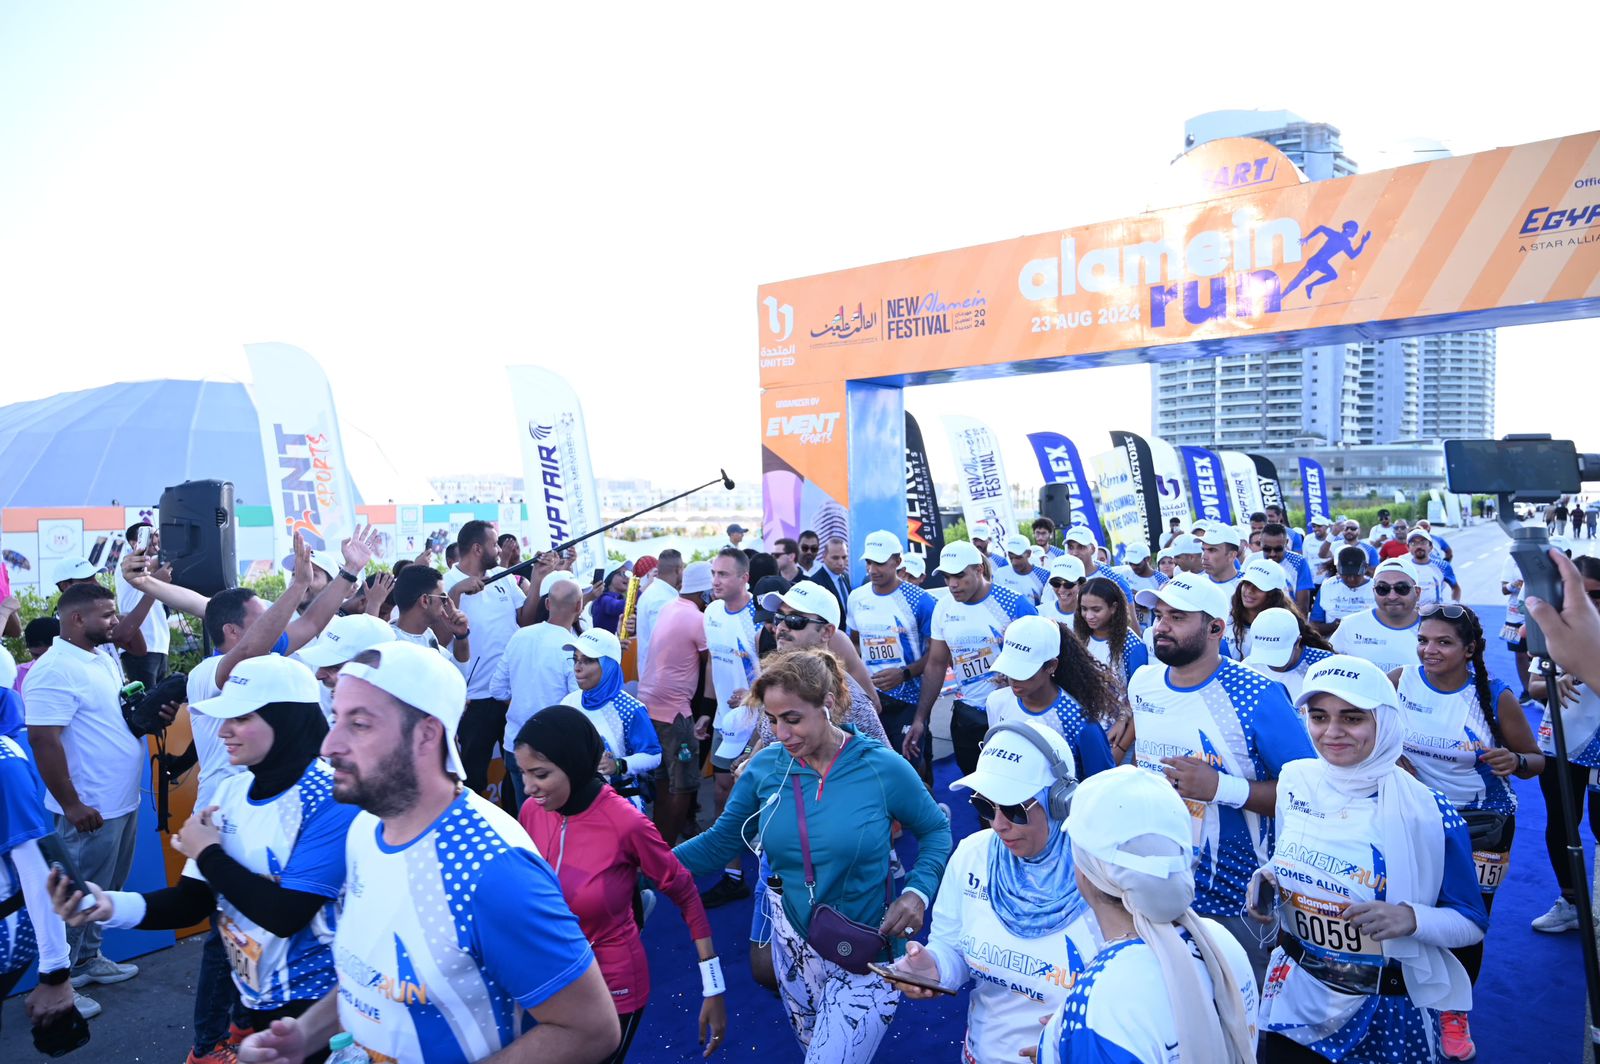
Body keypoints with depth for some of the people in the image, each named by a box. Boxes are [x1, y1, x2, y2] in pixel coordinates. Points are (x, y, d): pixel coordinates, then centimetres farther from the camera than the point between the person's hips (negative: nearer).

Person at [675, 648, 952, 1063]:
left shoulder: (883, 767, -17)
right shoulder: (765, 767, -9)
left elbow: (936, 830, -2)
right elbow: (720, 841, -1)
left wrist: (918, 891, -18)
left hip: (865, 955, -4)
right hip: (794, 947, 4)